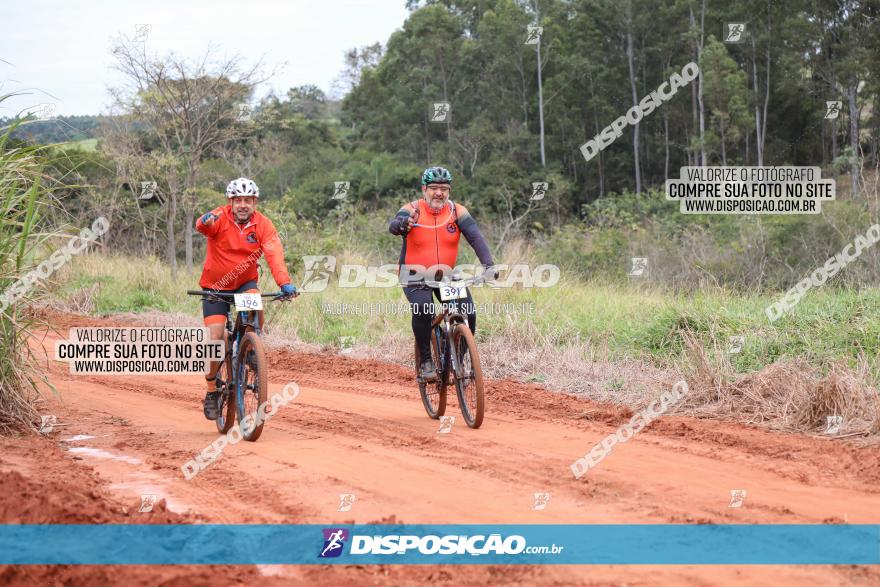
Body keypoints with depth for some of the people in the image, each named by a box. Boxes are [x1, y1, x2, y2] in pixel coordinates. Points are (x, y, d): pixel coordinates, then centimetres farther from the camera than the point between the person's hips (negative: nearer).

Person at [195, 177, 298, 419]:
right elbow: (202, 226, -40)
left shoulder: (263, 225, -12)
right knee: (216, 339, -11)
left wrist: (285, 283, -41)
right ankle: (212, 391, 10)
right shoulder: (220, 218, -17)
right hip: (215, 286, -1)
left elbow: (274, 255, -24)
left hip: (245, 283, 1)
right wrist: (206, 222, -65)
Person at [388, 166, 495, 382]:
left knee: (469, 313, -16)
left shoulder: (457, 212, -6)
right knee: (423, 310, -31)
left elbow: (475, 237, -16)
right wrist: (404, 223, -56)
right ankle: (426, 361, -13)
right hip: (416, 278, -3)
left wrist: (488, 264, -33)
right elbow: (393, 226, -31)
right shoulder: (412, 210, -12)